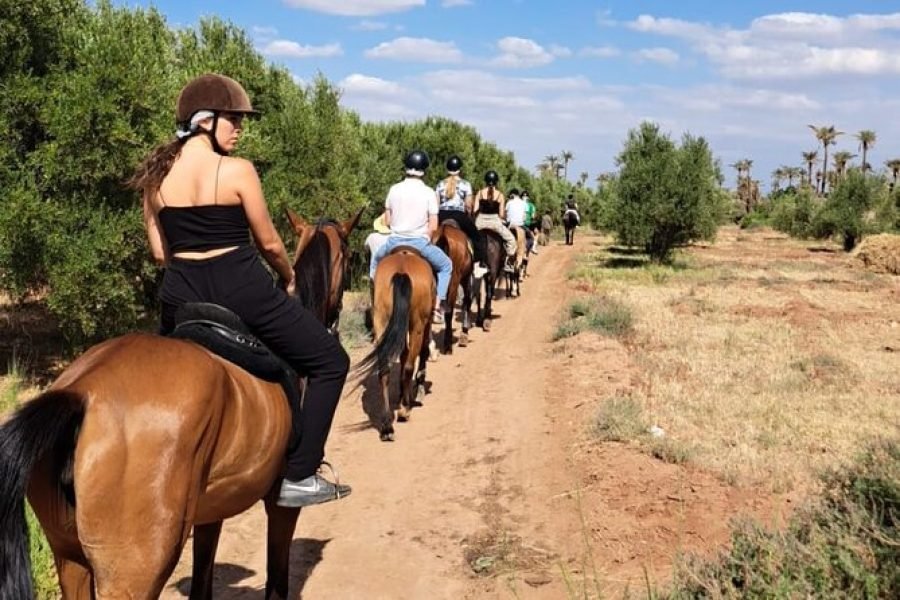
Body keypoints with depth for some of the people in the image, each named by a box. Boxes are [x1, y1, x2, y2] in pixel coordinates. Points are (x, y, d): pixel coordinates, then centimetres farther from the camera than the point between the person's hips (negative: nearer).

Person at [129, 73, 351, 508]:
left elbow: (159, 251, 8)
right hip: (242, 290, -5)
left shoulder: (155, 176, 5)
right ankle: (299, 476, 4)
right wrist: (289, 278, 16)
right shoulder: (237, 171, -10)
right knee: (329, 363, 8)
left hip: (181, 295, 5)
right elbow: (269, 243, -4)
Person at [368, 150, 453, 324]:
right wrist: (425, 237, 9)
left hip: (395, 241, 2)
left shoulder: (394, 189, 0)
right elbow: (433, 226, -9)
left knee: (375, 260, 33)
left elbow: (387, 220, 6)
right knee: (446, 266, 20)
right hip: (420, 242, -2)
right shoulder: (429, 193, -7)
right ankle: (437, 308, 9)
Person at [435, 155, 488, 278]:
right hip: (459, 216, -2)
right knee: (478, 237, 15)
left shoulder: (440, 184, 7)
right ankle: (478, 265, 8)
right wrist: (469, 216, 16)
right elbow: (468, 205, -1)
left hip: (442, 216, 3)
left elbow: (436, 204, 5)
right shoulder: (465, 184, -1)